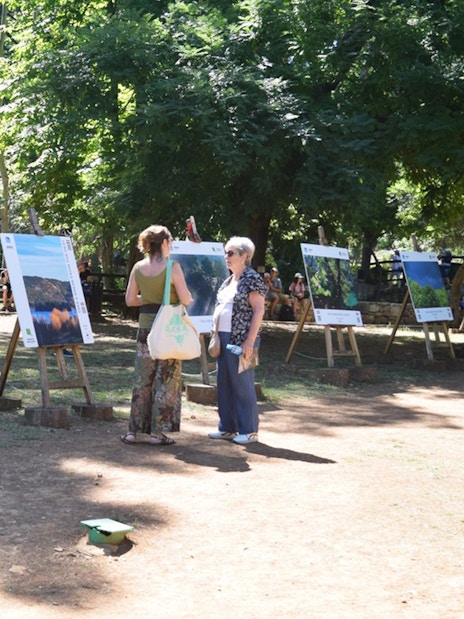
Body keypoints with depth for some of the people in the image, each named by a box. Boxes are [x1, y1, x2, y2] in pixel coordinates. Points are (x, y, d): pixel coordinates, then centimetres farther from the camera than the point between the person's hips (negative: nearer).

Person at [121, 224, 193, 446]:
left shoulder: (138, 267, 4)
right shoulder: (172, 267, -11)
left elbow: (130, 300, 7)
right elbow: (185, 299, -13)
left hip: (145, 325, 5)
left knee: (142, 379, 11)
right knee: (166, 380, 4)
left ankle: (133, 430, 13)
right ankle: (157, 432, 6)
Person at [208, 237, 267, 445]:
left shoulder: (252, 279, -8)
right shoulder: (228, 281, 16)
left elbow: (259, 310, -13)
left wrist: (250, 341, -18)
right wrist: (216, 336, 16)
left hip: (241, 340, -8)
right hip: (223, 338, 8)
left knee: (242, 384, -4)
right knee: (224, 384, 11)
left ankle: (249, 431, 4)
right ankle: (227, 427, 19)